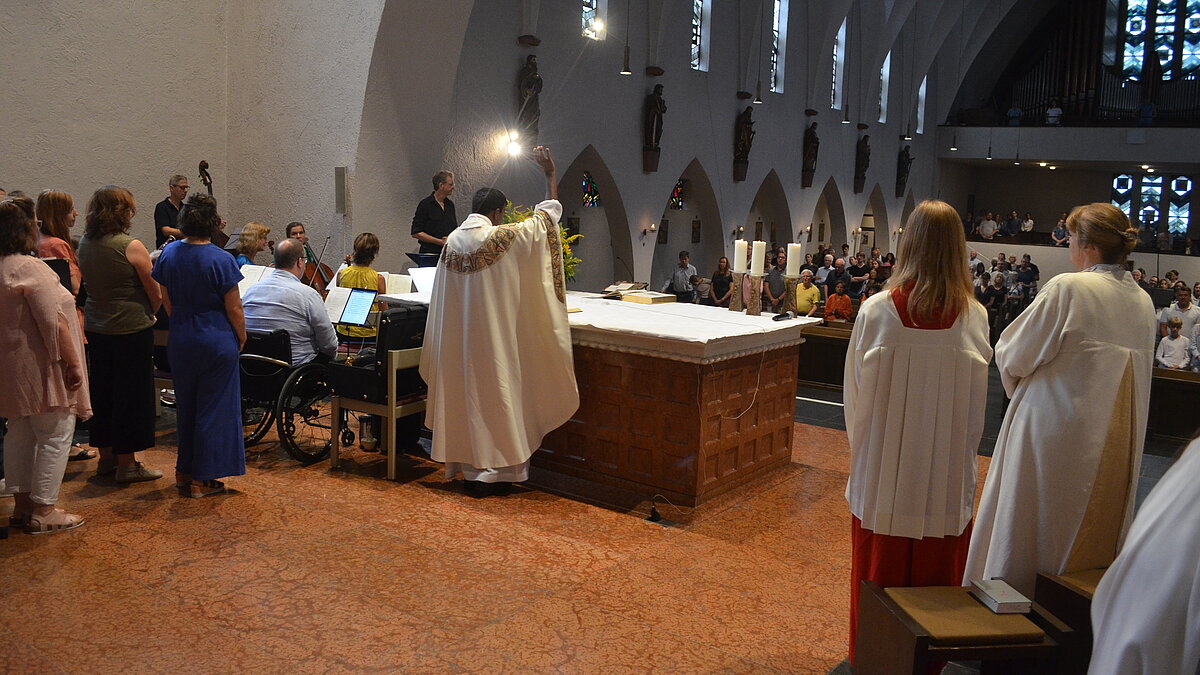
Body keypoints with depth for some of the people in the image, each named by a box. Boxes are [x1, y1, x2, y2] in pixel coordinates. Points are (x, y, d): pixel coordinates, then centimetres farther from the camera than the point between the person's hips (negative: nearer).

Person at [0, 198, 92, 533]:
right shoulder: (29, 268, -19)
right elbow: (54, 322, -21)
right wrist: (72, 363, -16)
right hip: (39, 368, -9)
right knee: (55, 437, -1)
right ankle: (43, 512, 3)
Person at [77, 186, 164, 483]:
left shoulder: (84, 244, 4)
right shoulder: (131, 247, -16)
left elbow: (88, 285, 13)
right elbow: (156, 294, -11)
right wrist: (149, 314, 10)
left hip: (95, 328, 7)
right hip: (131, 329, -7)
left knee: (102, 390, 16)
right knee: (132, 393, 3)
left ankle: (106, 457, 28)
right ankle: (127, 464, 10)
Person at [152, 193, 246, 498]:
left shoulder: (169, 253, -1)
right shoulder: (221, 260, -17)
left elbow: (166, 299, 7)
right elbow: (234, 308, -14)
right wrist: (241, 336, 1)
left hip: (180, 341, 6)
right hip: (217, 341, -5)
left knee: (186, 406, 18)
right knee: (213, 408, 4)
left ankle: (185, 472, 28)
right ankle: (203, 480, 10)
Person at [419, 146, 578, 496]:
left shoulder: (452, 240, 4)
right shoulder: (502, 237, -13)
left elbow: (446, 295, 12)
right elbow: (548, 216, -2)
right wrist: (551, 175, 10)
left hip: (457, 340, 6)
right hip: (493, 337, -6)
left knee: (465, 395, 15)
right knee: (493, 396, 3)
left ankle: (464, 464, 25)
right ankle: (491, 472, 9)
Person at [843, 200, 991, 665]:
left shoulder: (877, 311, -13)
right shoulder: (974, 317, -8)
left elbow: (857, 393, -4)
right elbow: (976, 403, 0)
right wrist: (959, 451, 14)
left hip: (884, 472, -1)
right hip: (948, 474, 2)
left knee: (879, 573, 12)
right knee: (935, 574, 14)